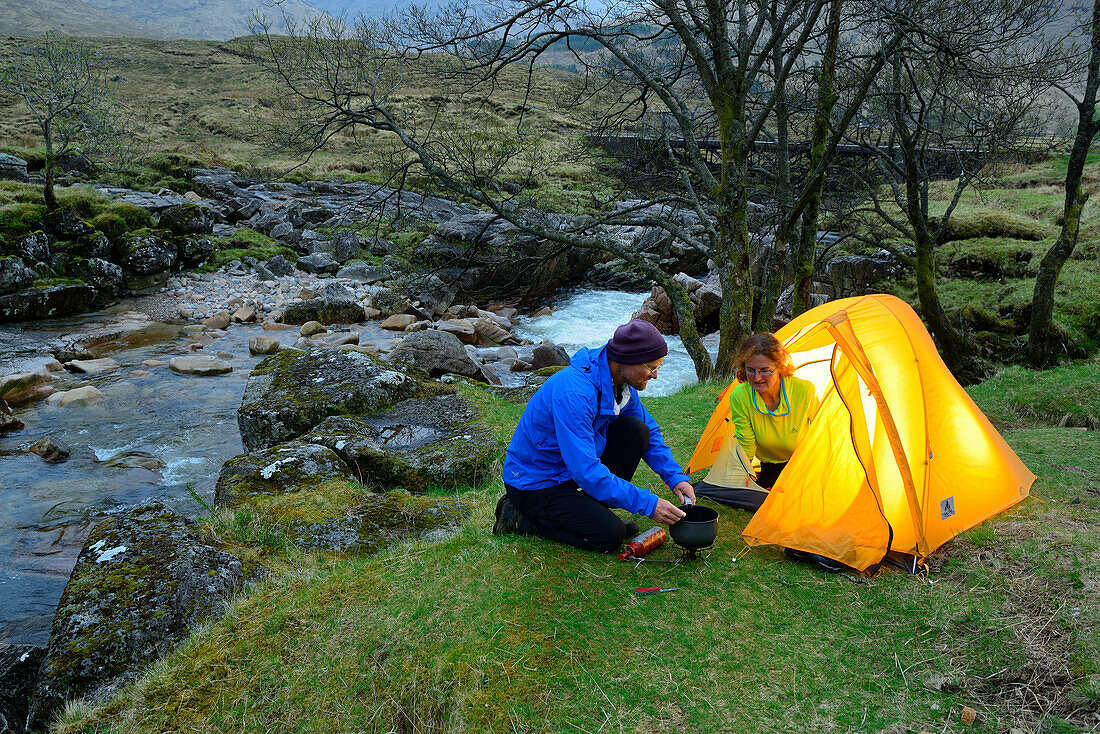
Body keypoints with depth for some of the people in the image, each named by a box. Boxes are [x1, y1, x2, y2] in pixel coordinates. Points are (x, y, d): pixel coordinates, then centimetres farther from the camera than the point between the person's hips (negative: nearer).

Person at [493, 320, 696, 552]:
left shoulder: (621, 382, -5)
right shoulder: (573, 393, -34)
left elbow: (651, 432, 10)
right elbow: (585, 471, -35)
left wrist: (676, 477, -4)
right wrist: (648, 504, -33)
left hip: (575, 464, 8)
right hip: (536, 481, -8)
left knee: (637, 429, -8)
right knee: (608, 536, -20)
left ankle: (592, 508, 3)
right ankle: (521, 518, -3)